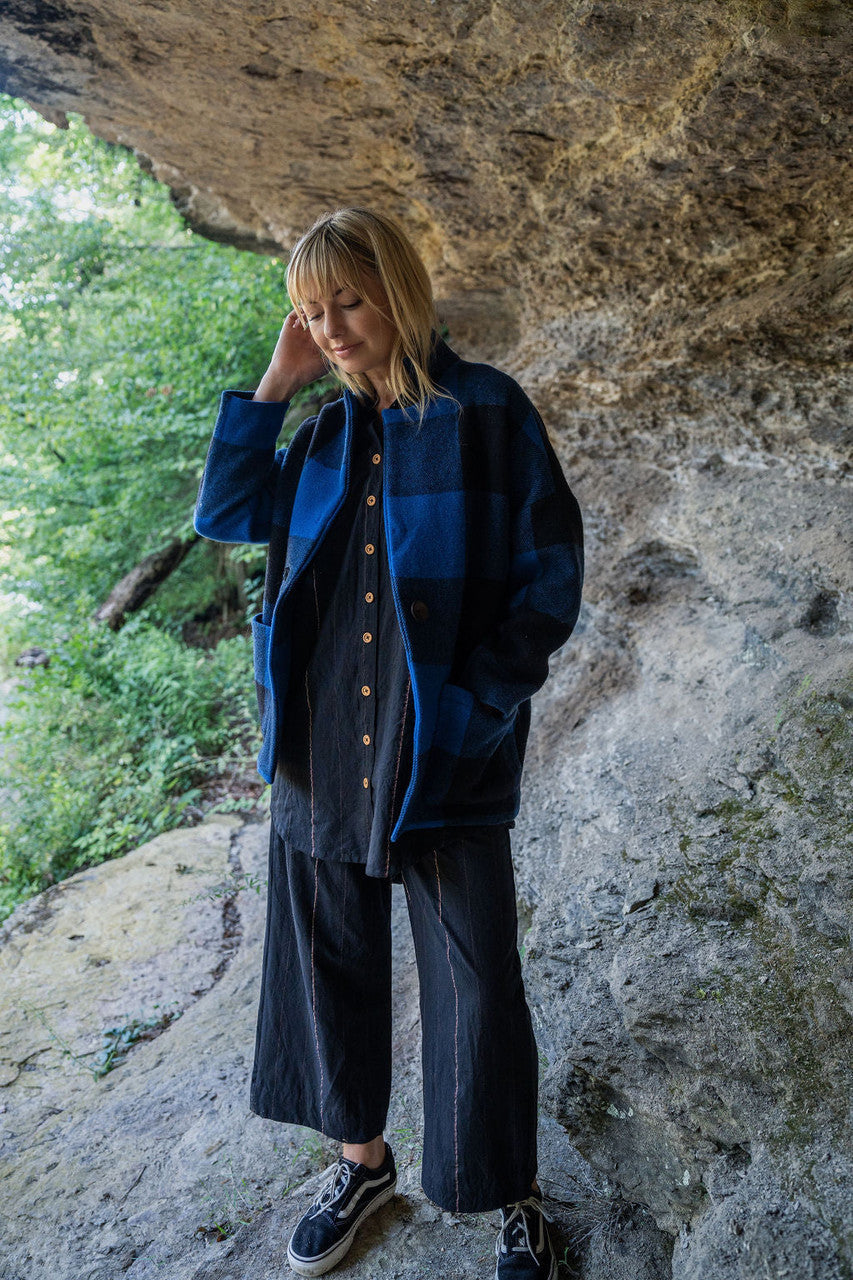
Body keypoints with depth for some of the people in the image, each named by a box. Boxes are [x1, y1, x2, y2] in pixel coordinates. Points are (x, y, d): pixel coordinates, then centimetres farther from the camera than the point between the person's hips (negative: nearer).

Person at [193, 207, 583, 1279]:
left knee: (476, 989, 6)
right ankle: (362, 1160, 42)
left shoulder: (486, 410, -5)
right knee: (331, 961, 17)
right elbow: (225, 513, 8)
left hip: (445, 757, -5)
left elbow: (551, 568, -7)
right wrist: (273, 384, 3)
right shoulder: (327, 430, 10)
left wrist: (480, 700, -13)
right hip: (320, 751, 5)